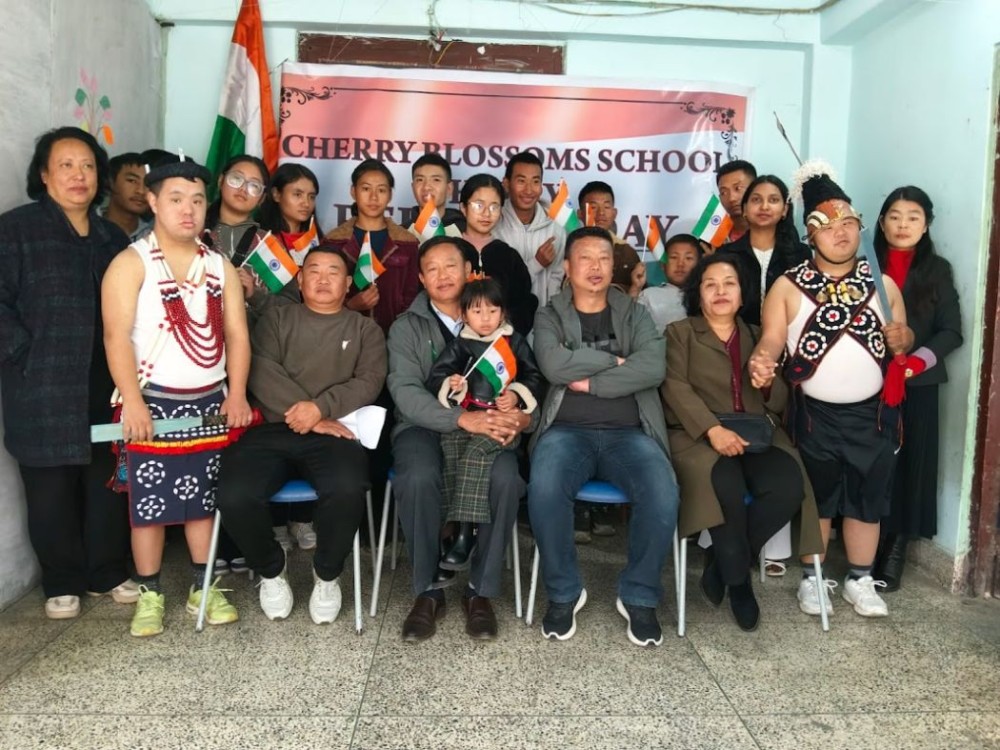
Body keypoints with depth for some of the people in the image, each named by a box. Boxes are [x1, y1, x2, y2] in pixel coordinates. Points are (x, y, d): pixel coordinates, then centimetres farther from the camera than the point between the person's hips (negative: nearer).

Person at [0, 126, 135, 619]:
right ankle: (62, 583, 22)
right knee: (51, 491, 6)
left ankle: (108, 572, 26)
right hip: (43, 393, -4)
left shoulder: (113, 239, 13)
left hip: (105, 389, 4)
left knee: (109, 483, 9)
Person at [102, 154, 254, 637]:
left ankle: (203, 588, 22)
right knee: (149, 502, 2)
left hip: (210, 402, 4)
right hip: (154, 402, -3)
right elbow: (116, 336, -13)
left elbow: (236, 334, 4)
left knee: (203, 499, 10)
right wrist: (132, 402, -22)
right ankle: (149, 595, 16)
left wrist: (236, 395, -7)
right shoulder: (131, 263, -3)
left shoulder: (220, 266, 9)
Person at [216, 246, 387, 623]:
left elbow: (370, 381, 2)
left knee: (347, 490, -33)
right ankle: (271, 569, 7)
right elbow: (261, 369, 1)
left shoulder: (365, 329, 18)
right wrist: (305, 414, -12)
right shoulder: (276, 317, 18)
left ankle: (327, 574, -1)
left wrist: (322, 407, -16)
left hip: (332, 433, -1)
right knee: (233, 496, -26)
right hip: (271, 429, 1)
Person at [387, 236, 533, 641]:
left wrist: (523, 417, -20)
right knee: (419, 478, -33)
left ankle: (480, 590, -11)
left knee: (505, 479, -30)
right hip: (425, 426, -1)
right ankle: (429, 588, -11)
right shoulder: (406, 327, 6)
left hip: (487, 429, 1)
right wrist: (463, 419, -25)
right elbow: (405, 391, -10)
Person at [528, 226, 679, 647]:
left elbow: (653, 368, -6)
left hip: (628, 432, 1)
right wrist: (615, 360, -3)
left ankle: (639, 597, -2)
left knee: (663, 496, -29)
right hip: (567, 430, -1)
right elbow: (555, 366, -11)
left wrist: (590, 381, -9)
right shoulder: (549, 317, 11)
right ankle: (564, 593, -6)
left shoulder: (635, 314, 14)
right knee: (544, 490, -32)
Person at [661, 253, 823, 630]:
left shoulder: (758, 336, 22)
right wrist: (713, 429, -20)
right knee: (726, 488, -34)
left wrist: (769, 379, -8)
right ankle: (738, 580, -9)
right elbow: (675, 388, -4)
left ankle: (722, 564, -4)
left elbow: (779, 402, 17)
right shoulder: (679, 333, 13)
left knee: (789, 486, -26)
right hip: (699, 436, -3)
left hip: (756, 435, 4)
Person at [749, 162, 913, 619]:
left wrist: (900, 340, -15)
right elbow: (771, 338, -15)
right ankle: (812, 577, 28)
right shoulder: (788, 286, -5)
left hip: (873, 412, 3)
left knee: (867, 498, 13)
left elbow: (902, 342, 9)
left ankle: (859, 580, 30)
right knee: (816, 498, 11)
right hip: (815, 414, -2)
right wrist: (761, 361, -36)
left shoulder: (883, 283, 4)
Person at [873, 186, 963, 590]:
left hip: (916, 386, 1)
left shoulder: (937, 270, 4)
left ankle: (894, 552, 18)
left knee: (907, 465, 5)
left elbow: (951, 331, 1)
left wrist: (918, 360, -15)